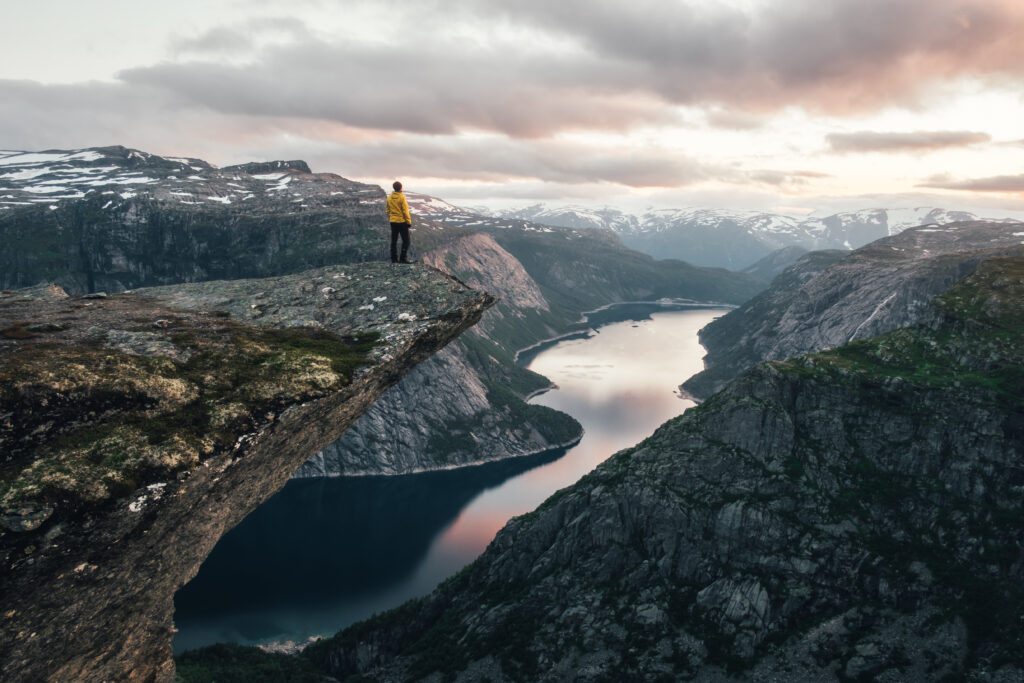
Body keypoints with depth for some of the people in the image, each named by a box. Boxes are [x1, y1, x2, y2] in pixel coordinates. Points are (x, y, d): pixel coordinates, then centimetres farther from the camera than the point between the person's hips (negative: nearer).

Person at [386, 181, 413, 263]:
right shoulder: (402, 197, -13)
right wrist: (409, 222, -8)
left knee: (394, 241, 10)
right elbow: (405, 211, -14)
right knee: (406, 241, 1)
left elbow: (388, 210, 11)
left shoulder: (389, 197, 5)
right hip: (402, 222, -6)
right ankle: (403, 258, -5)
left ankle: (394, 259, 11)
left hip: (393, 222, 6)